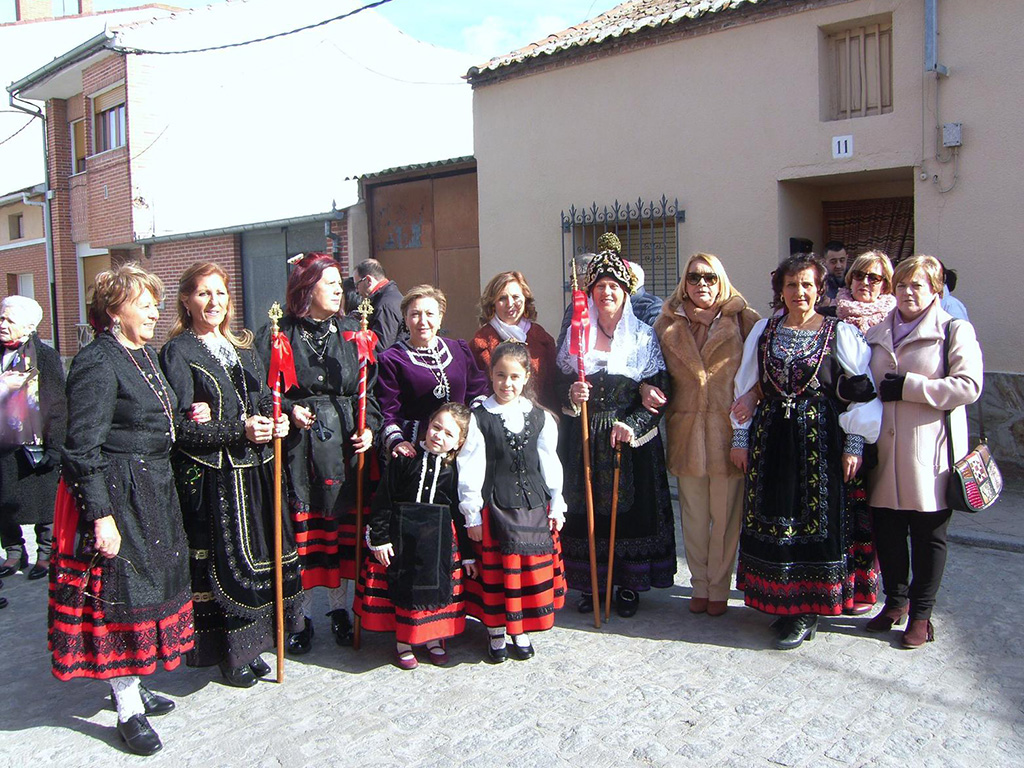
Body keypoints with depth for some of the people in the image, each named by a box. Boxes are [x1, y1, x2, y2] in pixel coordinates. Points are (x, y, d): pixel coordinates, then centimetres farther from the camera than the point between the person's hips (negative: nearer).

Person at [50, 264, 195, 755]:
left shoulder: (143, 355, 12)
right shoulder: (97, 362, -16)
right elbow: (83, 447, -20)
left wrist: (186, 423, 4)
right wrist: (100, 515, -22)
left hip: (153, 491, 10)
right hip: (116, 494, -9)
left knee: (148, 583, 17)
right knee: (120, 592, 0)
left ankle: (132, 687, 33)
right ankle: (129, 711, 13)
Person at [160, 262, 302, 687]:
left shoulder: (242, 348, 15)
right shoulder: (177, 353, -6)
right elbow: (182, 426, -13)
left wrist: (276, 423, -2)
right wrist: (239, 432, -20)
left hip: (253, 470, 6)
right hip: (209, 475, -6)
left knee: (257, 555, 10)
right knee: (222, 560, 0)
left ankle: (249, 646, 25)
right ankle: (229, 653, 17)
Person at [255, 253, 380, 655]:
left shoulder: (350, 331, 9)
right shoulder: (278, 335, 0)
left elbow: (369, 386, 9)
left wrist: (368, 427, -3)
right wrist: (288, 409, -16)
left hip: (343, 443, 3)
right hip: (297, 445, -2)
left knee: (342, 526, 9)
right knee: (301, 530, 3)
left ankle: (339, 609, 25)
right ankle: (301, 616, 18)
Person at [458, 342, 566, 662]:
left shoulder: (540, 418, 6)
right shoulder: (478, 418, -4)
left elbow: (550, 465, 10)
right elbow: (470, 470, -5)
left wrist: (556, 506, 8)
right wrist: (472, 513, -7)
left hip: (534, 505, 3)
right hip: (494, 506, -3)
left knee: (532, 568, 8)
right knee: (495, 570, 4)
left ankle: (521, 630, 27)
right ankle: (495, 631, 22)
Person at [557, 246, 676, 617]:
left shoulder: (644, 337, 3)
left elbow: (659, 391, -3)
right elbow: (560, 385, 10)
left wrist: (633, 424, -16)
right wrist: (571, 396, -13)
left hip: (631, 440, -1)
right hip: (583, 441, 2)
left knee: (630, 508, 1)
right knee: (586, 511, 3)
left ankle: (629, 585, 15)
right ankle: (590, 583, 17)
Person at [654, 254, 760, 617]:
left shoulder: (744, 321, 0)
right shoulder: (667, 323, 7)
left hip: (729, 429, -2)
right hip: (687, 432, 2)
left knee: (726, 516, 6)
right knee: (693, 516, 11)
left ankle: (719, 588, 21)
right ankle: (699, 585, 26)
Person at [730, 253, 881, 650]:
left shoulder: (840, 333, -1)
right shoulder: (763, 330, 8)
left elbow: (861, 392, -1)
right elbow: (745, 385, 11)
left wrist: (854, 443, -6)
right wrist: (741, 437, 8)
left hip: (820, 440, -3)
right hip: (770, 437, 4)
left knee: (815, 520, 0)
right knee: (771, 519, 7)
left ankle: (808, 611, 12)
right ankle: (782, 602, 21)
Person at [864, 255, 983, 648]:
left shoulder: (955, 331, -1)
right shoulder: (877, 334, 15)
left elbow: (968, 386, -12)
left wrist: (907, 386, -16)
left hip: (930, 451, -4)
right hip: (884, 449, 4)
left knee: (928, 534, 6)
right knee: (886, 529, 8)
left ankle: (921, 612, 21)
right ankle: (895, 600, 29)